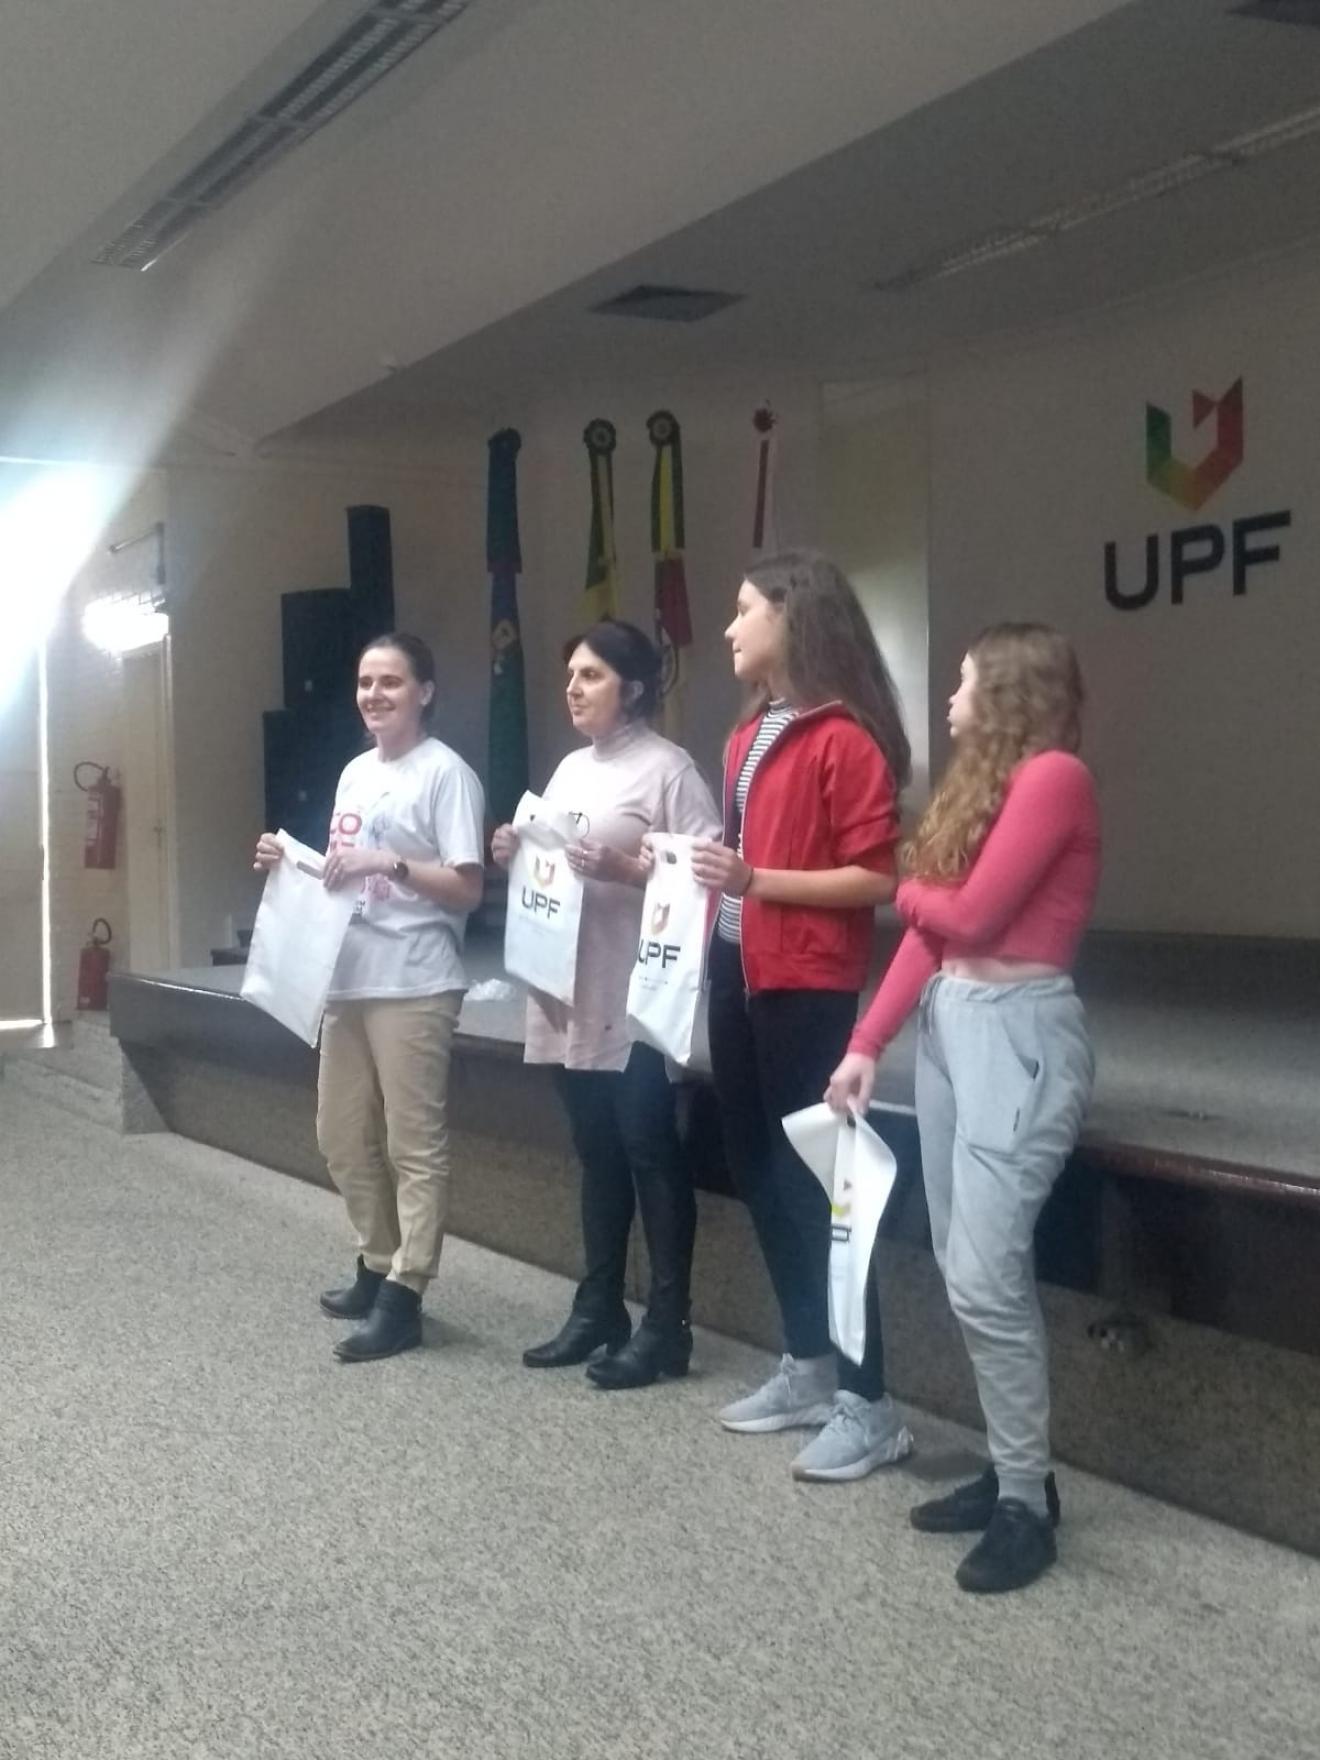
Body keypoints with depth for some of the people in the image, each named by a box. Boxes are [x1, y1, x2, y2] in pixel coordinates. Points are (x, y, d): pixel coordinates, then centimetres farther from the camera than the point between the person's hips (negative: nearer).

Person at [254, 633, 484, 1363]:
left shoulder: (445, 772, -8)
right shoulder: (355, 772, 17)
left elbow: (467, 889, -13)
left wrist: (390, 863, -21)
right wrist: (292, 863, 6)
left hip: (414, 986, -9)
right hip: (347, 978, 9)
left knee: (413, 1143, -3)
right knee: (343, 1136, 15)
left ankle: (403, 1295, 2)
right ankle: (378, 1268, 30)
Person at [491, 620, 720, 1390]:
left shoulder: (666, 768, -8)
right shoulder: (570, 769, 16)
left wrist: (624, 869, -24)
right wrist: (517, 853, 4)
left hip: (637, 997, -8)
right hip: (573, 991, 8)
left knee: (650, 1151, -2)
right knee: (596, 1152, 14)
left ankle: (667, 1325, 6)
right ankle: (599, 1308, 23)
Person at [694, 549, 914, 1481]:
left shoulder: (846, 739, -14)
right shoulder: (748, 736, 12)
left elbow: (878, 878, -18)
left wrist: (756, 880, -24)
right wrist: (707, 870, 9)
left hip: (808, 986, -9)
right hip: (738, 972, 9)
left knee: (814, 1181, -5)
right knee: (761, 1173, 15)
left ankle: (869, 1404, 5)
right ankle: (809, 1368, 28)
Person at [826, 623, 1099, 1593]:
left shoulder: (1055, 777, -11)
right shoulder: (982, 782, 16)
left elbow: (970, 914, -14)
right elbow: (928, 930, 12)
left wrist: (911, 889, 7)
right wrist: (867, 1043, 6)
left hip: (1019, 1032, -9)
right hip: (949, 1024, 9)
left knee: (986, 1276, -11)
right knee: (966, 1268, 9)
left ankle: (1029, 1501, 0)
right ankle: (1009, 1471, 18)